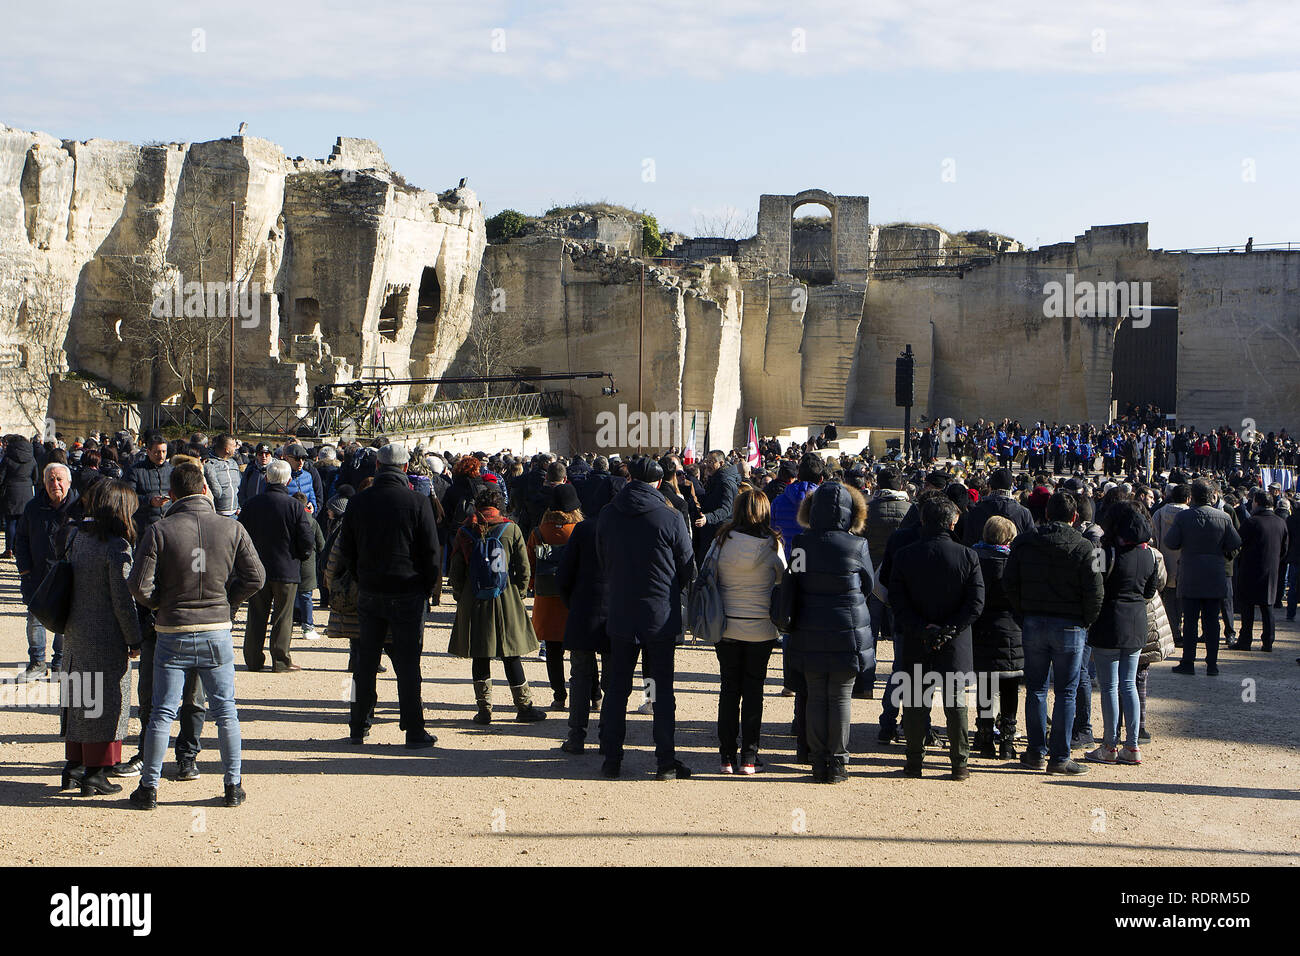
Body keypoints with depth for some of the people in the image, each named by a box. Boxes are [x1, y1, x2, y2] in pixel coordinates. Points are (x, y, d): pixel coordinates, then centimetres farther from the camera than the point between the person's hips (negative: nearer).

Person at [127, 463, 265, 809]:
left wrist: (160, 605, 7)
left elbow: (140, 586, -12)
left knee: (163, 712, 7)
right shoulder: (231, 528, -3)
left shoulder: (159, 531, -10)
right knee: (225, 710, 10)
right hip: (218, 631, 1)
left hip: (173, 633, -1)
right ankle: (233, 785, 13)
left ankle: (149, 787, 11)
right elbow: (255, 576, -2)